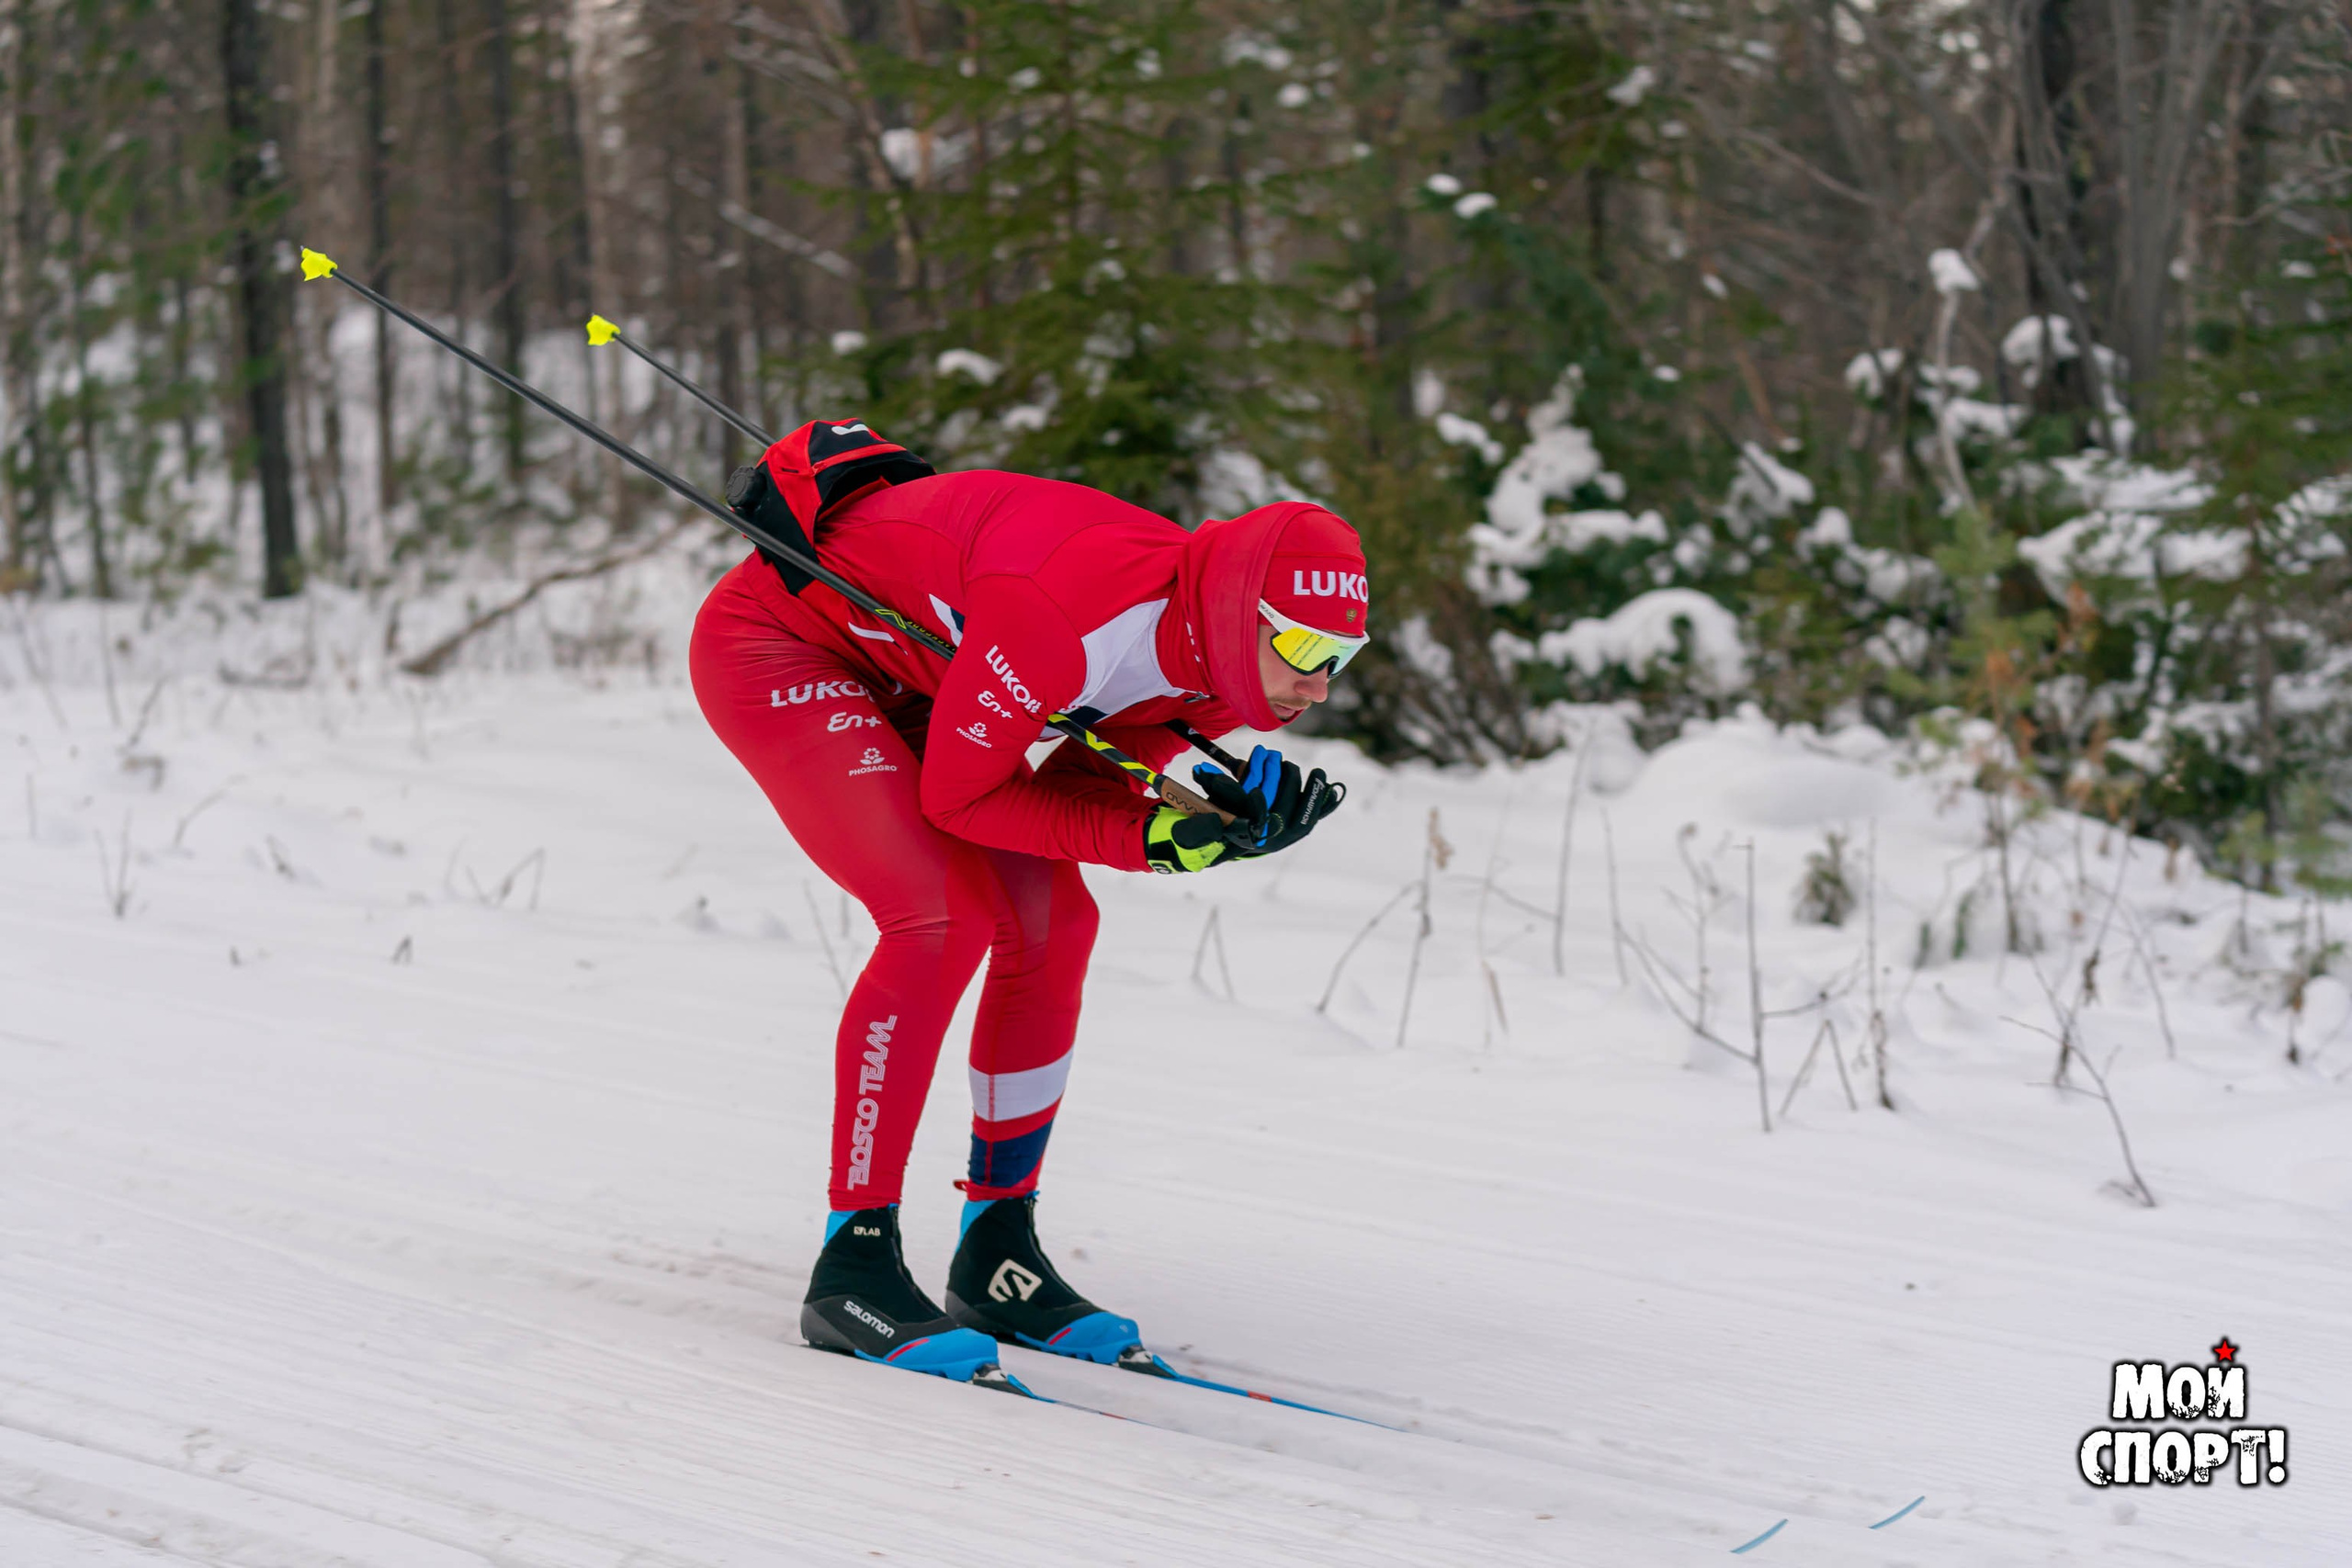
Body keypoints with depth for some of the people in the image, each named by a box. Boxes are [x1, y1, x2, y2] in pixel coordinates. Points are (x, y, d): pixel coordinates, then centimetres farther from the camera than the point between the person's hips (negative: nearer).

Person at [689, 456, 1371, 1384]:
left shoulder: (1217, 655, -12)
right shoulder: (1068, 617, -38)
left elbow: (1076, 786, -4)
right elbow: (958, 797, -26)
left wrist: (1217, 819, -22)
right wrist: (1155, 840, -31)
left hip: (900, 674, 8)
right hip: (773, 642, -8)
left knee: (1053, 920, -3)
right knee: (947, 917, -24)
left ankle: (996, 1254, 8)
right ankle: (852, 1260, -14)